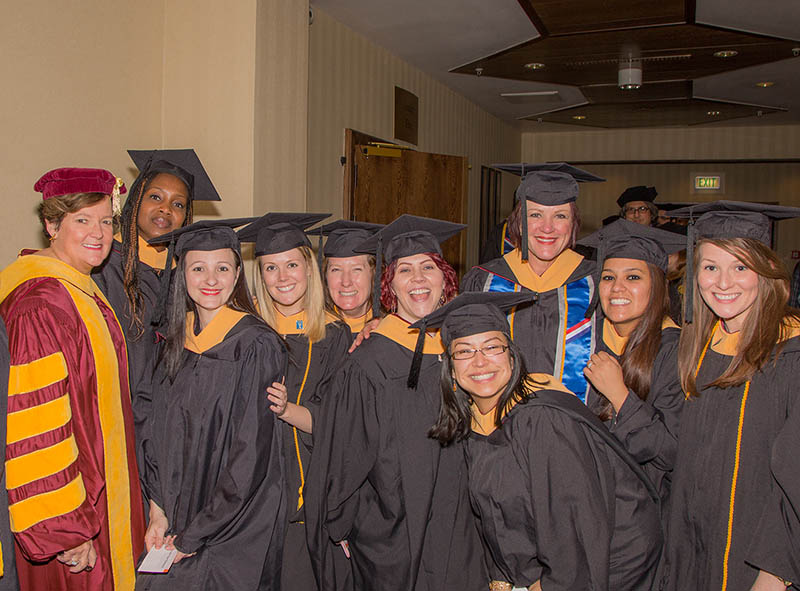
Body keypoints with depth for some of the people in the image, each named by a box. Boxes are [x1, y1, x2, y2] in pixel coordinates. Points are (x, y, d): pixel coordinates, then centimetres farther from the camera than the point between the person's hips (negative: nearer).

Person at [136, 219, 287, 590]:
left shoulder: (256, 345, -15)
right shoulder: (175, 343, 4)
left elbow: (251, 454, -16)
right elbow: (158, 433, 9)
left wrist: (193, 536, -12)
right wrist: (159, 513, -1)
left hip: (237, 526, -5)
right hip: (176, 519, 5)